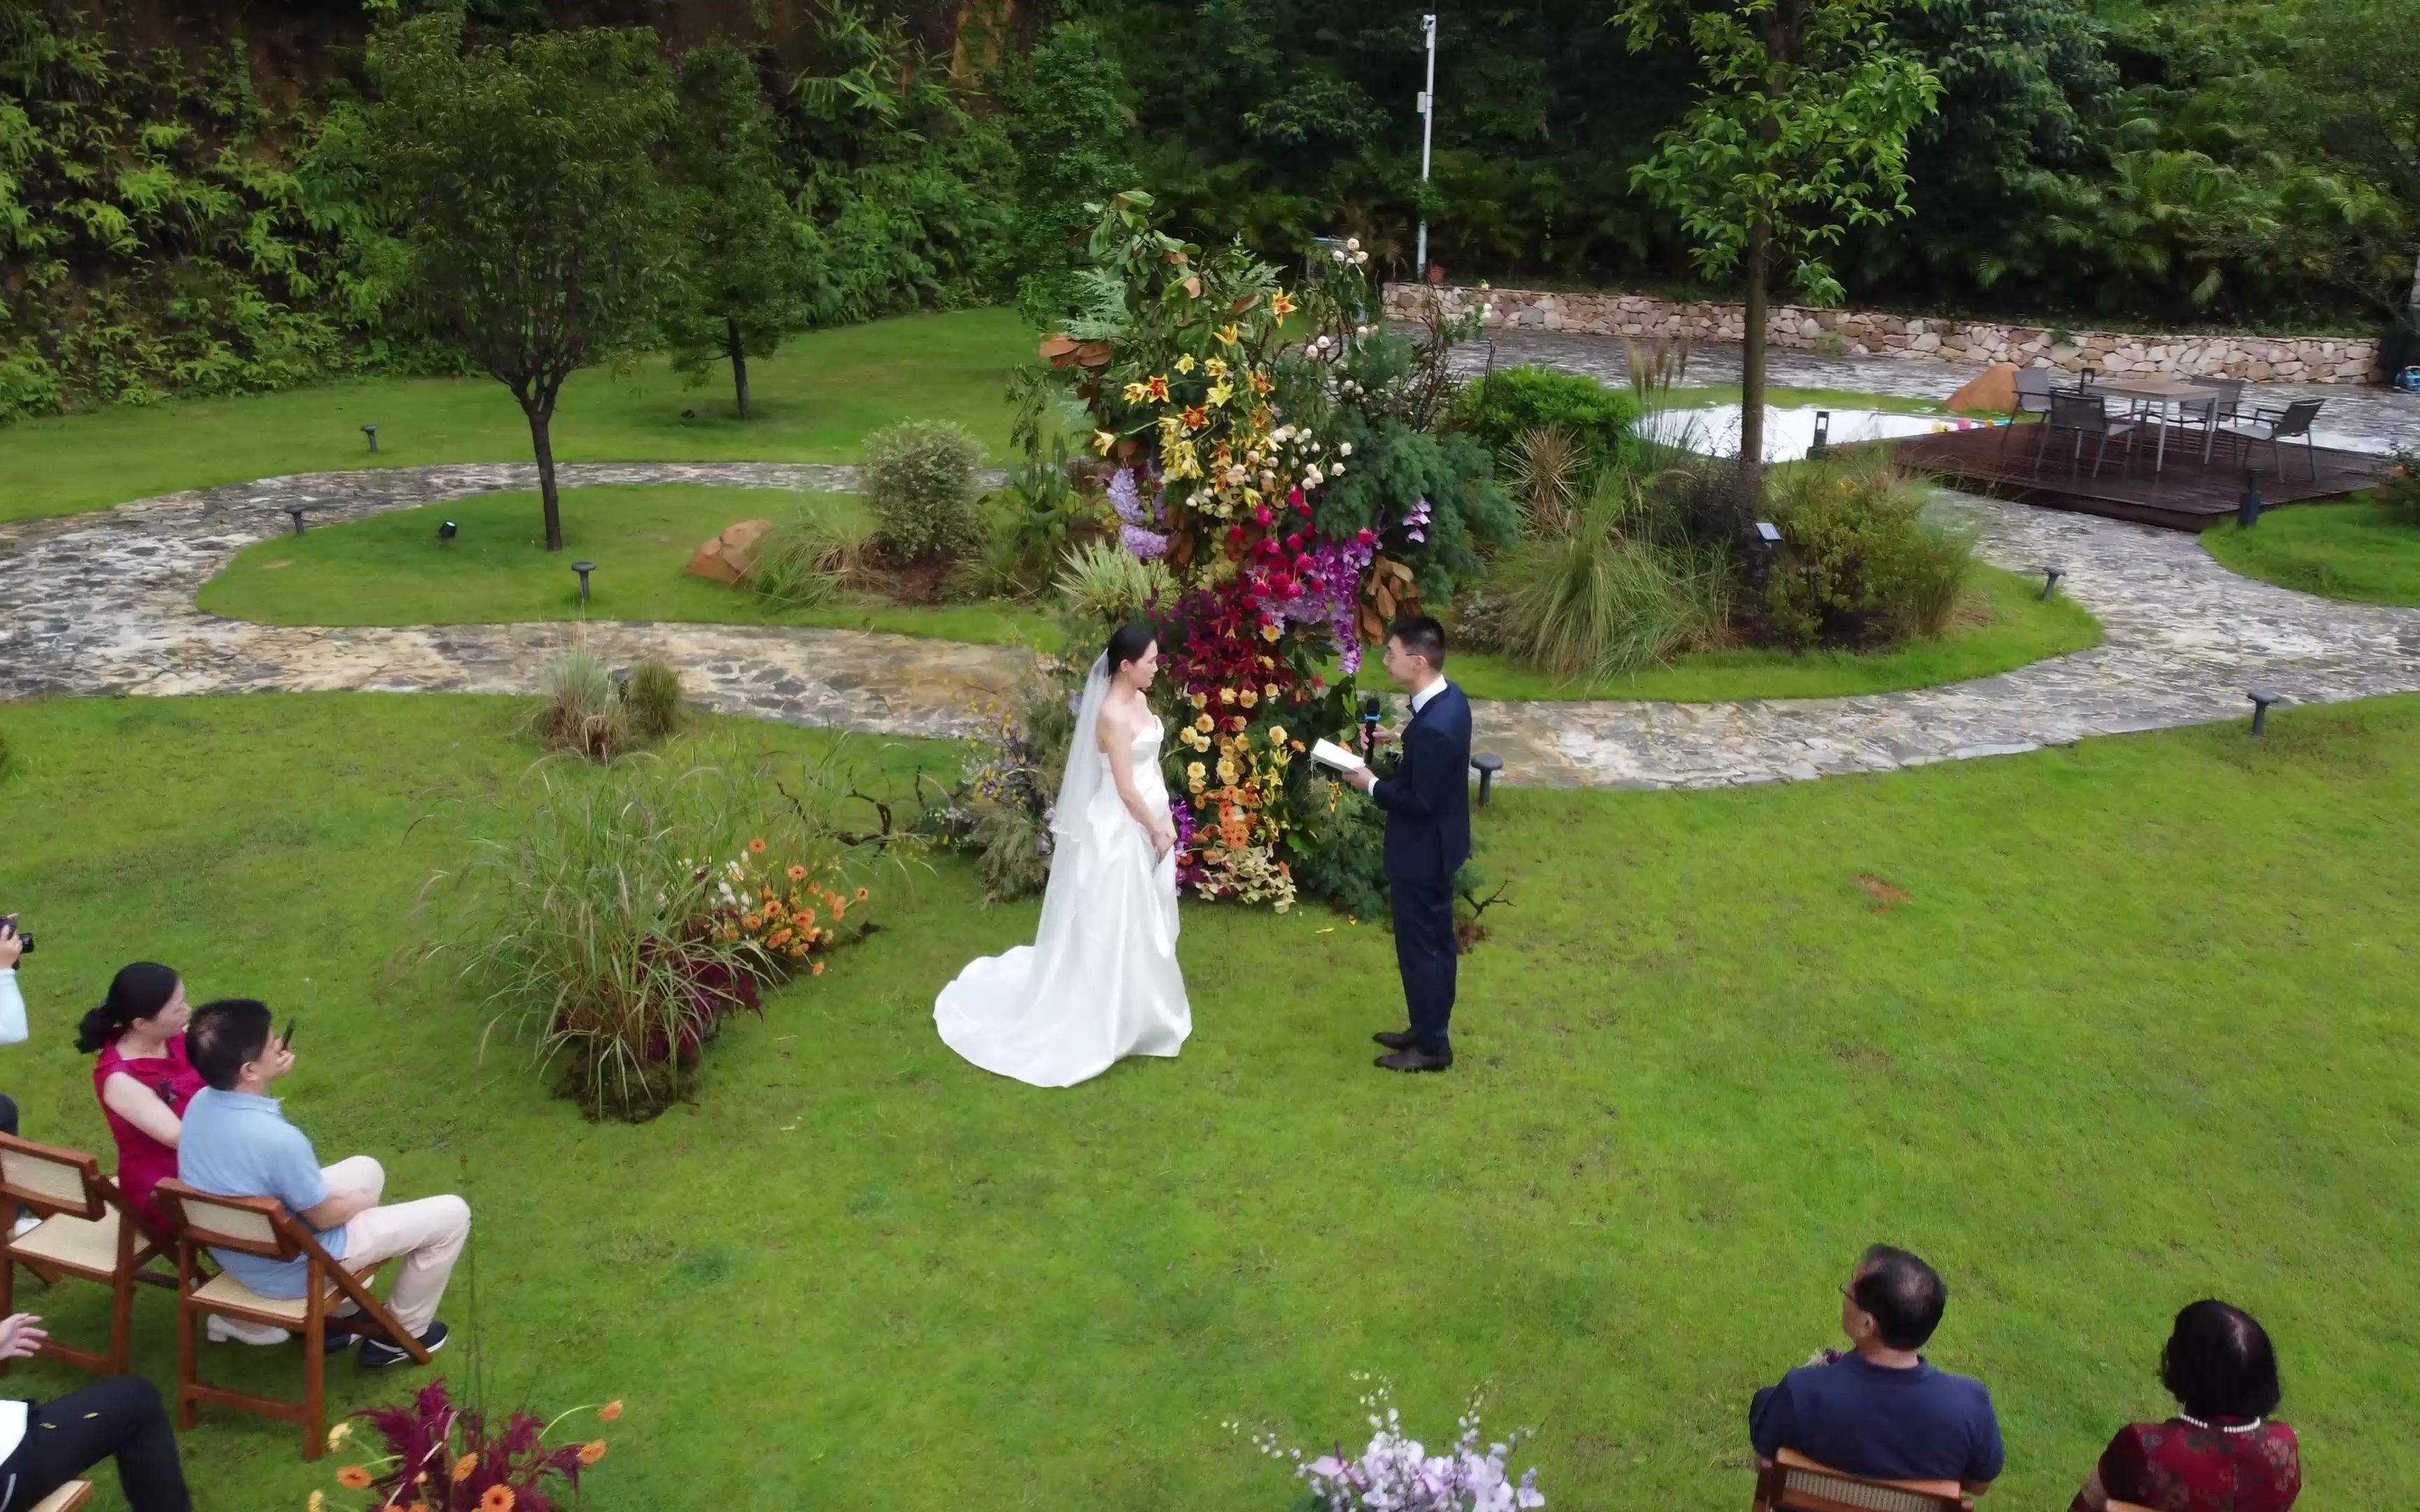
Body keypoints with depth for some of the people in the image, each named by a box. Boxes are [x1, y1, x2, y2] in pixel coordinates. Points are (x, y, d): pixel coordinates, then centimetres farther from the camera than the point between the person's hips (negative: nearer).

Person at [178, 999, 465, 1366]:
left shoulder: (200, 1102, -13)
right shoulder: (278, 1138, -38)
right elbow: (324, 1218, -21)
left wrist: (269, 1075, -4)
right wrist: (361, 1201, 1)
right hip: (288, 1269, -8)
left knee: (367, 1169, 30)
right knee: (451, 1215, -1)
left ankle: (341, 1312, 36)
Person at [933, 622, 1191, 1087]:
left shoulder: (1139, 700, 4)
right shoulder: (1112, 715, -24)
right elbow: (1126, 789, -22)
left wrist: (1166, 819, 10)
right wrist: (1157, 830, -12)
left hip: (1146, 818, 9)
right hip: (1122, 828, -9)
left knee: (1144, 922, 20)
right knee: (1112, 927, 3)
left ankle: (1136, 1010, 36)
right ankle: (1102, 1020, 18)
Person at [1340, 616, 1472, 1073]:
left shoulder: (1435, 727, -32)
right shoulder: (1449, 698, -1)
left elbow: (1420, 801, -25)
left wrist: (1372, 785, -13)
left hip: (1421, 851, -10)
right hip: (1437, 844, 10)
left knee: (1419, 947, 6)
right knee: (1435, 941, 20)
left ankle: (1431, 1046, 20)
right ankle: (1429, 1029, 35)